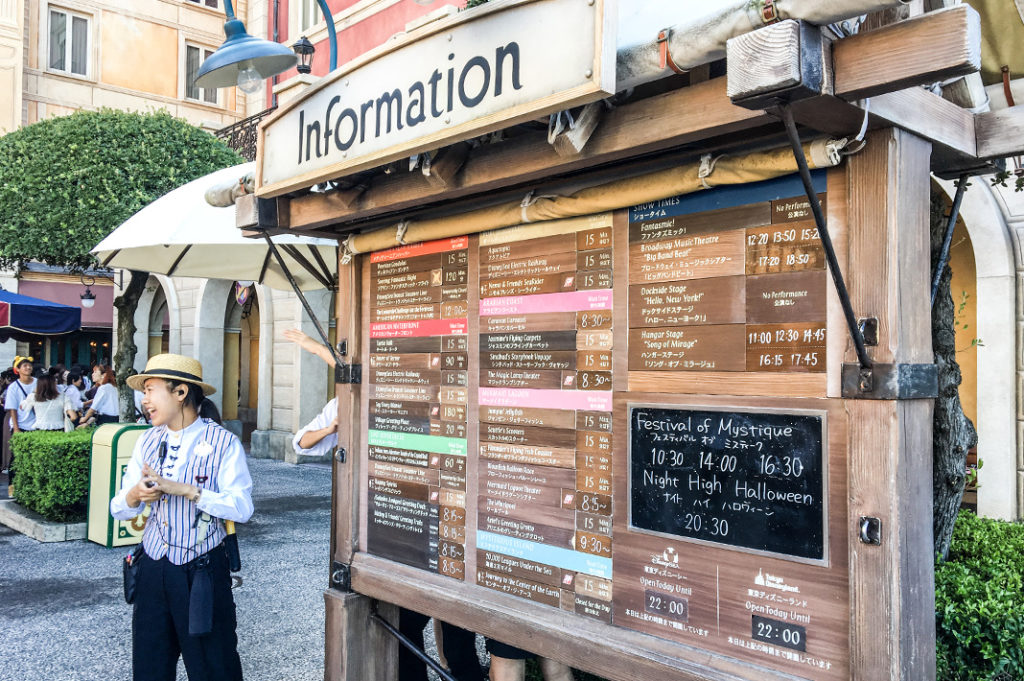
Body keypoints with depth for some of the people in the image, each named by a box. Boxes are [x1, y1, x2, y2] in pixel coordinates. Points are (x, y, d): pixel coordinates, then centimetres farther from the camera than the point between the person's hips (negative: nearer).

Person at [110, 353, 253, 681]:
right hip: (153, 568, 5)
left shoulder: (223, 443, -10)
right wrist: (135, 495, -15)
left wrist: (185, 490, -25)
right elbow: (118, 509, 7)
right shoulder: (148, 441, 8)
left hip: (202, 572, -5)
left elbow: (242, 507, -19)